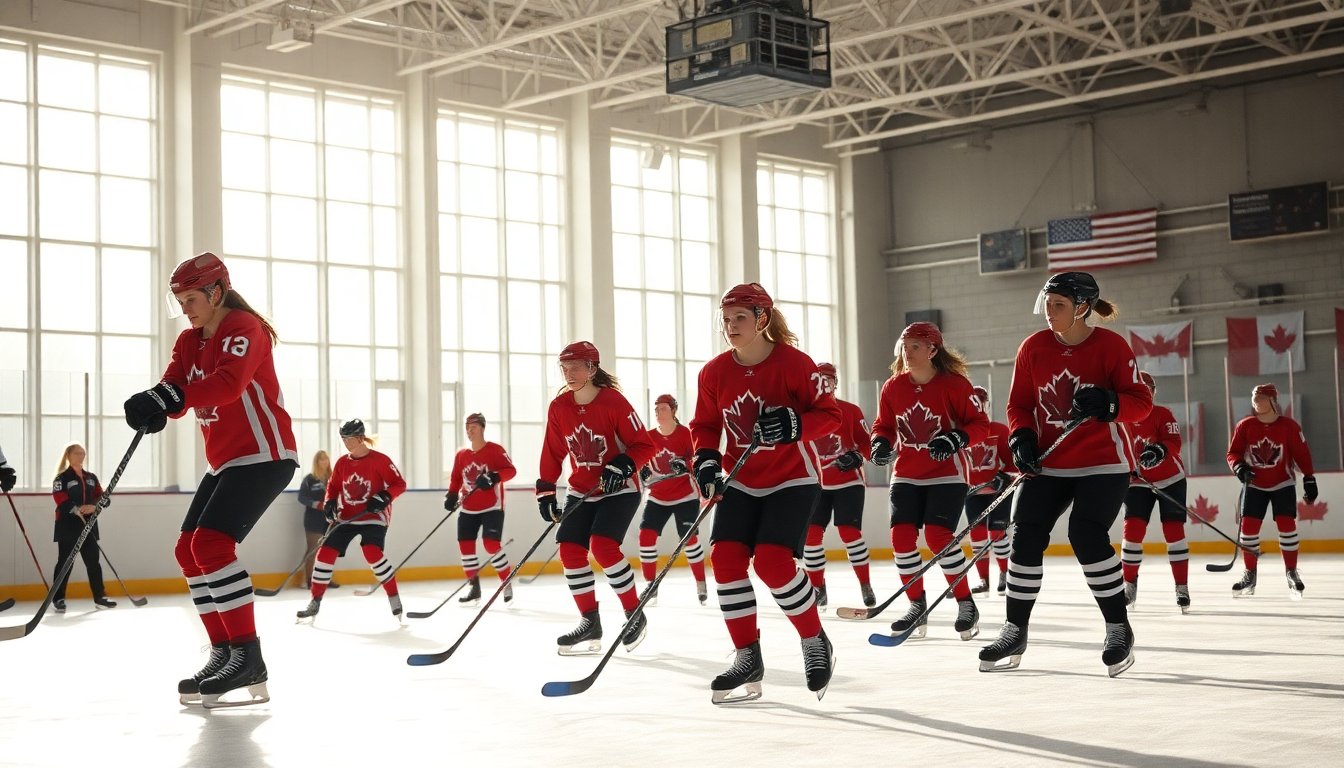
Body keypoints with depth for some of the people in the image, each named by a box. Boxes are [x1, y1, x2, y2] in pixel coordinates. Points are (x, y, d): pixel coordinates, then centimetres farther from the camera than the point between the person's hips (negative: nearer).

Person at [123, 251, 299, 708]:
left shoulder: (244, 328, -13)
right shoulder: (188, 343, 14)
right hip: (225, 461, 10)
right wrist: (154, 405, -24)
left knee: (211, 542, -21)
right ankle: (224, 652, 15)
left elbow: (229, 383, -30)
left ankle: (248, 657, -20)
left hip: (264, 454, -10)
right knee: (189, 550, 8)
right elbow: (174, 390, 0)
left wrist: (174, 397, -42)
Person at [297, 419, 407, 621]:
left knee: (372, 552, -27)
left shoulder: (379, 460, -11)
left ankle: (394, 598, -14)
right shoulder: (342, 463, 5)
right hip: (347, 518, 6)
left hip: (374, 516, -6)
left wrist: (384, 497, -26)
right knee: (326, 552, -4)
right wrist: (329, 503, -4)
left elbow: (399, 483, -10)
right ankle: (315, 602, 9)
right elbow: (333, 486, 16)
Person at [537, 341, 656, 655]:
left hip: (619, 489, -6)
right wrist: (545, 491, 2)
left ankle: (635, 615, -5)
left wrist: (623, 465, -28)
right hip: (582, 492, 6)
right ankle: (590, 623, 8)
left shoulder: (614, 402, -17)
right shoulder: (559, 408, -1)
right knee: (570, 549, -5)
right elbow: (552, 453, 7)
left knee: (602, 545, -22)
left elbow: (644, 445, -13)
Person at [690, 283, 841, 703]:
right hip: (741, 482, 5)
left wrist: (792, 425, -29)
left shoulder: (793, 363, -15)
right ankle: (748, 657, 4)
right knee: (726, 557, -9)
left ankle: (816, 642, 4)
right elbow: (705, 426, 9)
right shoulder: (714, 372, -2)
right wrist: (706, 461, -9)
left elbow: (830, 413, -12)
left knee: (772, 561, -19)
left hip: (792, 479, -5)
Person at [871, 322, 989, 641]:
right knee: (902, 537, -5)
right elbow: (884, 426, 11)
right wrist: (881, 443, -10)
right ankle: (917, 607, 12)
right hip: (906, 474, 5)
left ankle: (966, 605, 1)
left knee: (938, 536, -16)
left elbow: (980, 424, -9)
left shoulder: (955, 384, -12)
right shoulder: (893, 387, 1)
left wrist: (955, 438, -26)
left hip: (947, 473, -5)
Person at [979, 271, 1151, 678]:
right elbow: (1019, 403, 8)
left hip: (1103, 462, -4)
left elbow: (1141, 401, -10)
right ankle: (1015, 631, 9)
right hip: (1048, 463, 4)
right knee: (1026, 535, -3)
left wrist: (1108, 403, -29)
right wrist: (1022, 437, -11)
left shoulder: (1111, 345, -9)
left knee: (1087, 536, -17)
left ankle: (1119, 629, 1)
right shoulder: (1033, 347, 3)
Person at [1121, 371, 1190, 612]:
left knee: (1174, 531, -4)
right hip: (1138, 482, 3)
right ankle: (1129, 585, 3)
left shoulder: (1163, 415, -11)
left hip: (1170, 479, -3)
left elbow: (1174, 443, -24)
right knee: (1132, 529, -8)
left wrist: (1160, 450, -44)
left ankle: (1182, 587, 3)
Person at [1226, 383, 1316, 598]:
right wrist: (1239, 467, -23)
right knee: (1249, 525, -4)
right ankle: (1250, 574, 6)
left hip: (1282, 484, -2)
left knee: (1287, 524, -10)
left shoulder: (1289, 426, -10)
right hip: (1255, 485, 2)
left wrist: (1309, 480, -5)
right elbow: (1233, 452, -2)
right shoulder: (1245, 426, -6)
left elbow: (1302, 454, -5)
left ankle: (1291, 571, 4)